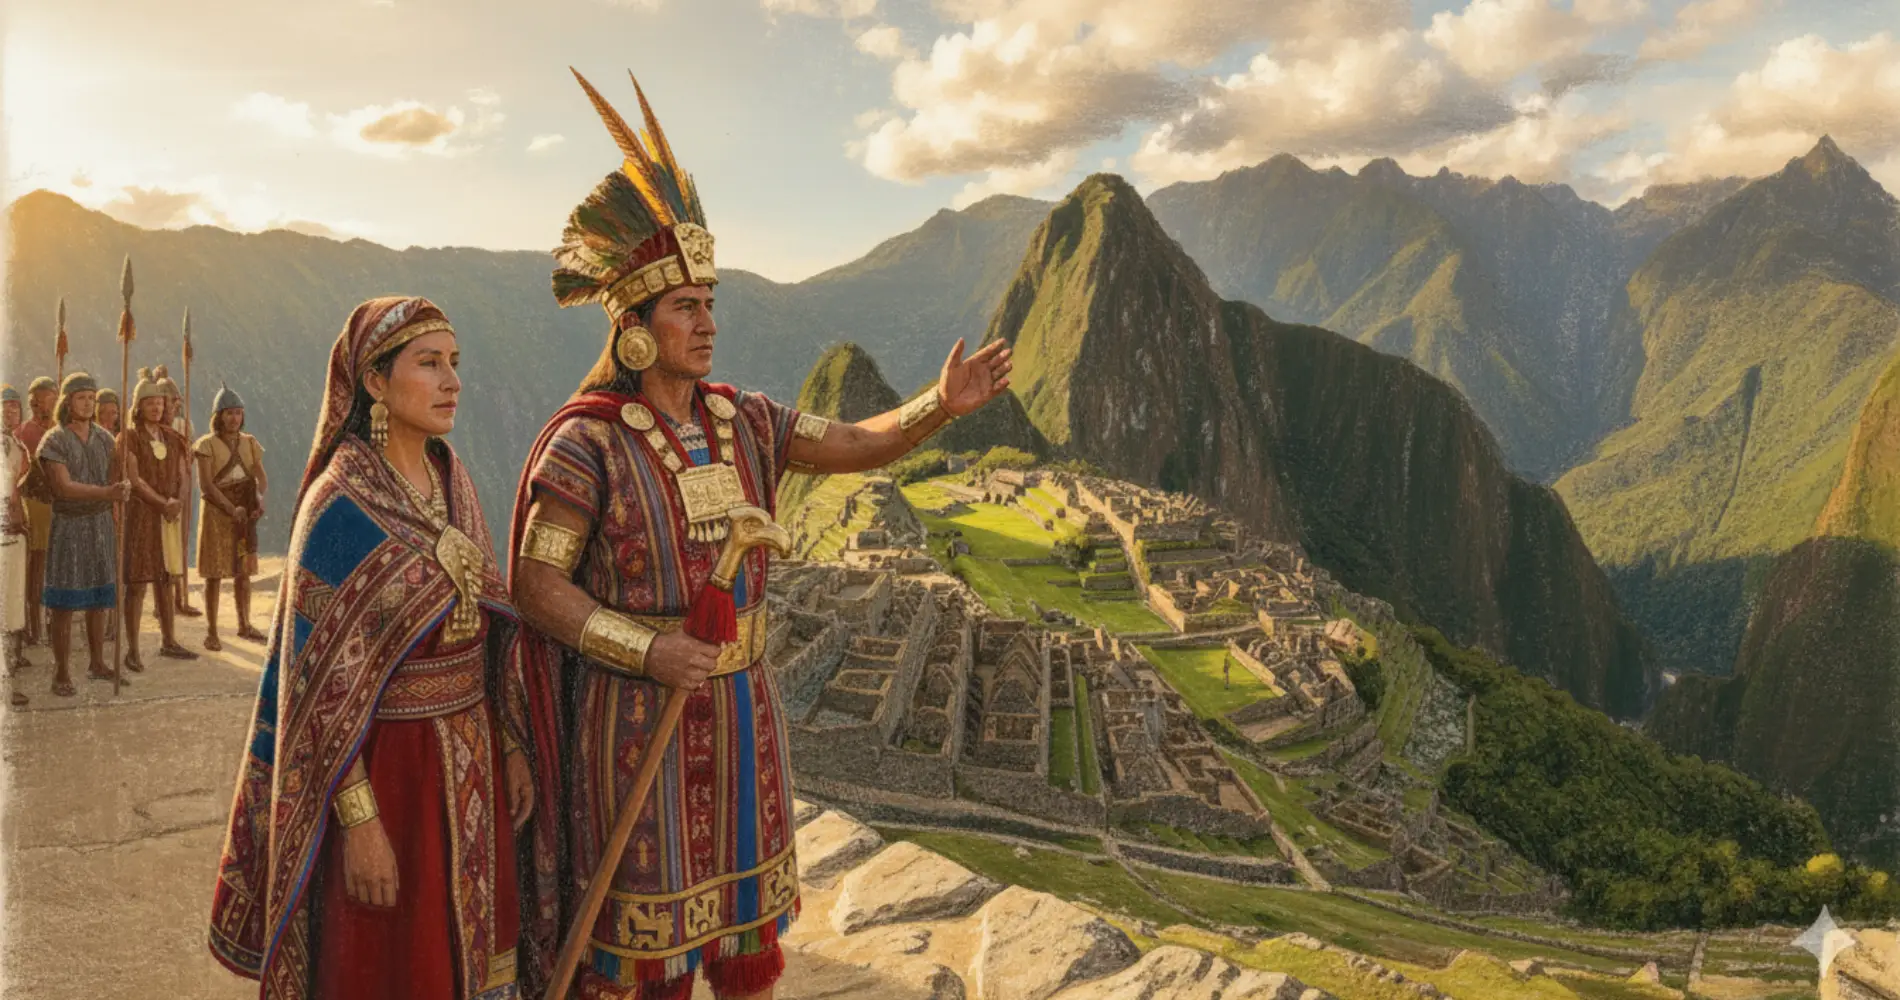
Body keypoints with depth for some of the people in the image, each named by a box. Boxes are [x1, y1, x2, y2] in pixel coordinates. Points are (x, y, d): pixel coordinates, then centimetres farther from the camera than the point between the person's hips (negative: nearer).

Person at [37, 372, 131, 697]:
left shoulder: (104, 439, 7)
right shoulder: (53, 441, -8)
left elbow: (115, 477, 4)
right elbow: (63, 487, -19)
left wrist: (123, 488, -20)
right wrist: (106, 491, -32)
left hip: (101, 523, 5)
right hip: (69, 525, -5)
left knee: (98, 600, 10)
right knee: (65, 605, -3)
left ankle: (97, 663, 21)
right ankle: (61, 674, 2)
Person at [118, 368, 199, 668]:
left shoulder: (172, 438, 12)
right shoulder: (129, 437, -3)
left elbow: (183, 476, 7)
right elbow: (133, 479, -11)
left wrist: (178, 502, -11)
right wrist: (163, 503, -17)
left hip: (170, 516, 5)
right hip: (140, 515, -5)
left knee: (166, 579, 11)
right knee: (137, 583, -4)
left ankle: (168, 641, 19)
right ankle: (132, 650, 0)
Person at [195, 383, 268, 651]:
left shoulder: (249, 443, 8)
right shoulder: (207, 444, -6)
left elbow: (260, 476, 2)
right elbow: (205, 484, -12)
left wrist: (259, 496, -19)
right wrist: (232, 509, -20)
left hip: (245, 514, 4)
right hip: (216, 512, -4)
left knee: (244, 571, 10)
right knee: (214, 574, -2)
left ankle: (244, 625, 21)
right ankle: (211, 632, 4)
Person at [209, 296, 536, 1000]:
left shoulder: (453, 484, 5)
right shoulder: (339, 506, -16)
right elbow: (324, 678, -16)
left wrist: (512, 749, 9)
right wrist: (359, 820, -17)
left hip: (470, 755, 6)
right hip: (386, 763, -6)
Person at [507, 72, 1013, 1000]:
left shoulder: (740, 418, 2)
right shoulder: (586, 443, -15)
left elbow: (860, 445, -1)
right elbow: (536, 584, -13)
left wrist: (942, 402, -19)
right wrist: (647, 651, -23)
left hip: (740, 699, 6)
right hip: (640, 708, -6)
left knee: (746, 906, 18)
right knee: (640, 922, 8)